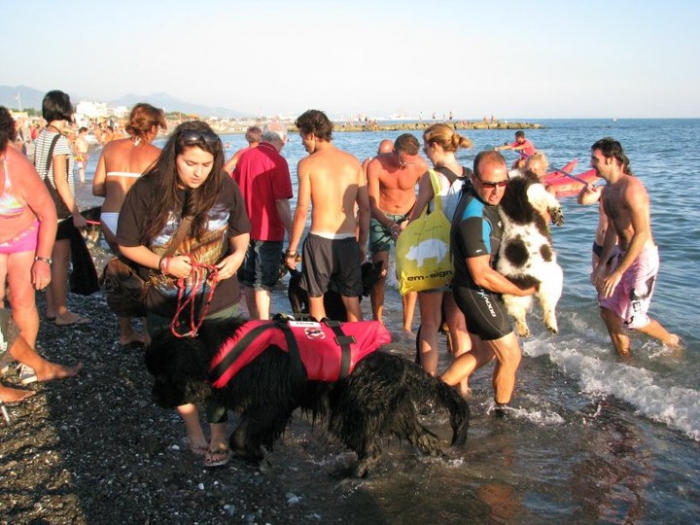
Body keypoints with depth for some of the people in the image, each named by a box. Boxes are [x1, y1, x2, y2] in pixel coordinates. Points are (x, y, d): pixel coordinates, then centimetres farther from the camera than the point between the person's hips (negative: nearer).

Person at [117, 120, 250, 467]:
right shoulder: (147, 191, -16)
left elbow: (241, 232, 4)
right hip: (167, 305, 0)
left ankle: (218, 434, 31)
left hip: (218, 300, 0)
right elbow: (127, 245, -6)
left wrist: (238, 254, -17)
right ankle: (193, 430, 39)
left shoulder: (225, 187, -11)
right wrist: (163, 264, -21)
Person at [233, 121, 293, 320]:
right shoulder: (277, 161, -14)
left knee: (249, 282, 14)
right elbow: (281, 202, -19)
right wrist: (292, 234, -13)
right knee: (263, 284, 0)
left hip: (245, 230, 6)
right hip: (268, 231, -6)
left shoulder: (244, 156, 5)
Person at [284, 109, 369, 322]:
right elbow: (365, 208, 7)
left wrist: (291, 249, -1)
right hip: (348, 241, 3)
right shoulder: (353, 162, 6)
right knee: (352, 302, 13)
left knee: (315, 299, 12)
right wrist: (362, 243, 17)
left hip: (320, 240, -3)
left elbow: (302, 211, -9)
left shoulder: (307, 163, -5)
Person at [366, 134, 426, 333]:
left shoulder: (420, 166, -18)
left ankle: (408, 325, 6)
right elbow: (373, 205, -18)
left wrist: (411, 221, -18)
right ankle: (377, 323, 7)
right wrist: (391, 226, -34)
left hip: (408, 219, 1)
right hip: (381, 219, -1)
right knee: (379, 273, -5)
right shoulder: (375, 166, -21)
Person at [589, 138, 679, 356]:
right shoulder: (607, 191, 8)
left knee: (633, 319, -4)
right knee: (608, 310, 8)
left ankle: (672, 341, 24)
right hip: (622, 254, 9)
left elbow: (642, 234, -25)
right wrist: (601, 265, 14)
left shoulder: (631, 187, -21)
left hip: (643, 256, -9)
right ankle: (625, 360, 24)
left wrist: (618, 273, -25)